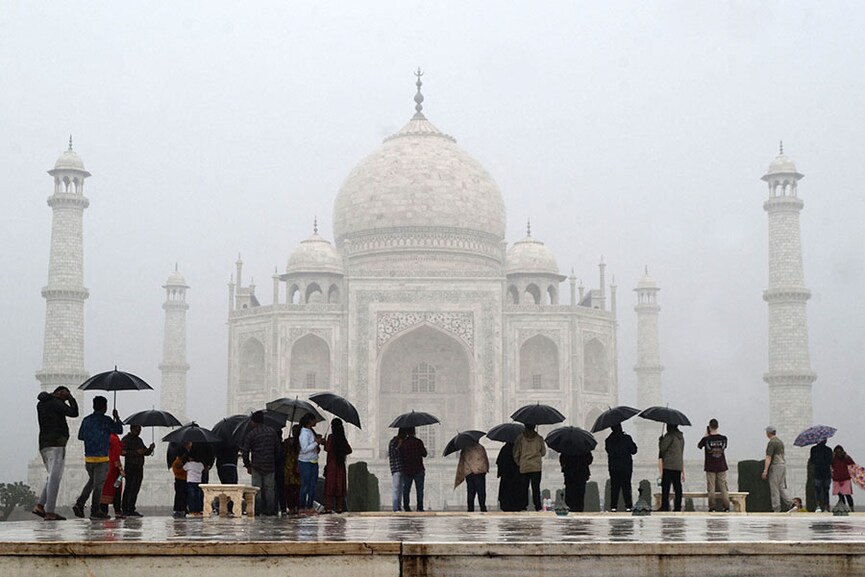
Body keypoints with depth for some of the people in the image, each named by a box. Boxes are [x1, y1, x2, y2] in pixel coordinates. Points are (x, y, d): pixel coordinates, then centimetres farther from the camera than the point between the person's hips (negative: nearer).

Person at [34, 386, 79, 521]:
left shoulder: (41, 403, 18)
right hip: (56, 444, -9)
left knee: (52, 478, 16)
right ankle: (50, 512, -15)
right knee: (54, 478, -10)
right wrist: (70, 397, -2)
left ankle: (39, 505, 3)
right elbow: (73, 412, -15)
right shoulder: (56, 403, -8)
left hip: (43, 445, 9)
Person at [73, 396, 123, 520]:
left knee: (92, 481, 20)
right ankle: (95, 511, 0)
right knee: (98, 484, 0)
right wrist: (117, 418, 12)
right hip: (101, 458, -6)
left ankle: (80, 503, 5)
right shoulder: (106, 420, -10)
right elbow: (119, 430, -1)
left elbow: (80, 436, 15)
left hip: (88, 457, 6)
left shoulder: (86, 420, 7)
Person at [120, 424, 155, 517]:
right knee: (128, 488, -7)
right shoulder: (126, 439, -2)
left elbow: (146, 453, 21)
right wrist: (136, 452, -19)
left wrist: (150, 449, 0)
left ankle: (131, 509, 9)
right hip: (130, 467, -7)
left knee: (135, 489, 6)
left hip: (139, 468, 7)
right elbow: (123, 452, -16)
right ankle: (125, 509, -5)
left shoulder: (139, 440, 20)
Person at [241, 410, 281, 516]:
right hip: (270, 466, 3)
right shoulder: (272, 432, 6)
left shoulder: (251, 434, -5)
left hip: (256, 465, -3)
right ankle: (270, 510, 7)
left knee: (257, 488, 4)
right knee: (270, 488, 9)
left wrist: (248, 465, 6)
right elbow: (279, 449, 9)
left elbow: (245, 452, -6)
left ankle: (258, 510, 1)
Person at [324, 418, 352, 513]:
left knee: (330, 485, -3)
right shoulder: (343, 439, 6)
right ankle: (339, 507, 7)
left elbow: (327, 448, -18)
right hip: (341, 465, 5)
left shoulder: (331, 437, -9)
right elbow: (349, 450, 10)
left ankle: (328, 507, -9)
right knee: (340, 486, 8)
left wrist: (324, 443, 1)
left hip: (332, 464, -5)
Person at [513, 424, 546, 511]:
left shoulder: (520, 438, -3)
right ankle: (537, 506, -1)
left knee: (524, 487, 6)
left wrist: (518, 463, 17)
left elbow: (516, 453, 1)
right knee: (536, 487, 2)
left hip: (524, 467, 0)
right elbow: (543, 452, 8)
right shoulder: (539, 438, -1)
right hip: (536, 467, 0)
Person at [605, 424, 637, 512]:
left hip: (613, 468, 1)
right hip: (626, 467, -1)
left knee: (614, 487, 8)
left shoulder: (609, 440, -7)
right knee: (626, 486, 7)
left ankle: (613, 506, 5)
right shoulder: (627, 438, -11)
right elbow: (634, 451, -3)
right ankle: (628, 505, 4)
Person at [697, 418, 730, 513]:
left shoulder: (706, 439, -9)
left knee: (711, 488, 2)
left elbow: (699, 446, 8)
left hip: (710, 467, -2)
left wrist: (705, 435, 13)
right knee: (724, 487, 5)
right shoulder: (723, 438, -4)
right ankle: (726, 507, 2)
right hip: (722, 466, 2)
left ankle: (712, 507, 0)